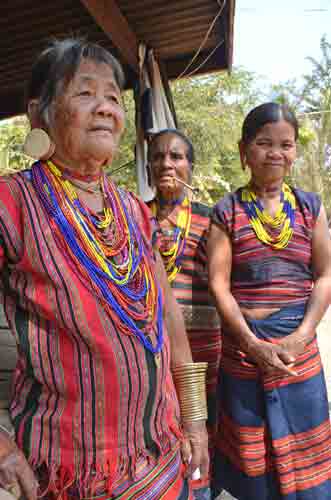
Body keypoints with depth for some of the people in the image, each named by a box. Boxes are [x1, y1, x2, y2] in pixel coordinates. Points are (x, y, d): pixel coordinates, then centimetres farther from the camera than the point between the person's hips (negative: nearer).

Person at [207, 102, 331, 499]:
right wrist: (254, 344, -13)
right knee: (250, 455, 13)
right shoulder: (226, 212, -3)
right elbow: (219, 283, -7)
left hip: (298, 342, 2)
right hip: (243, 342, -1)